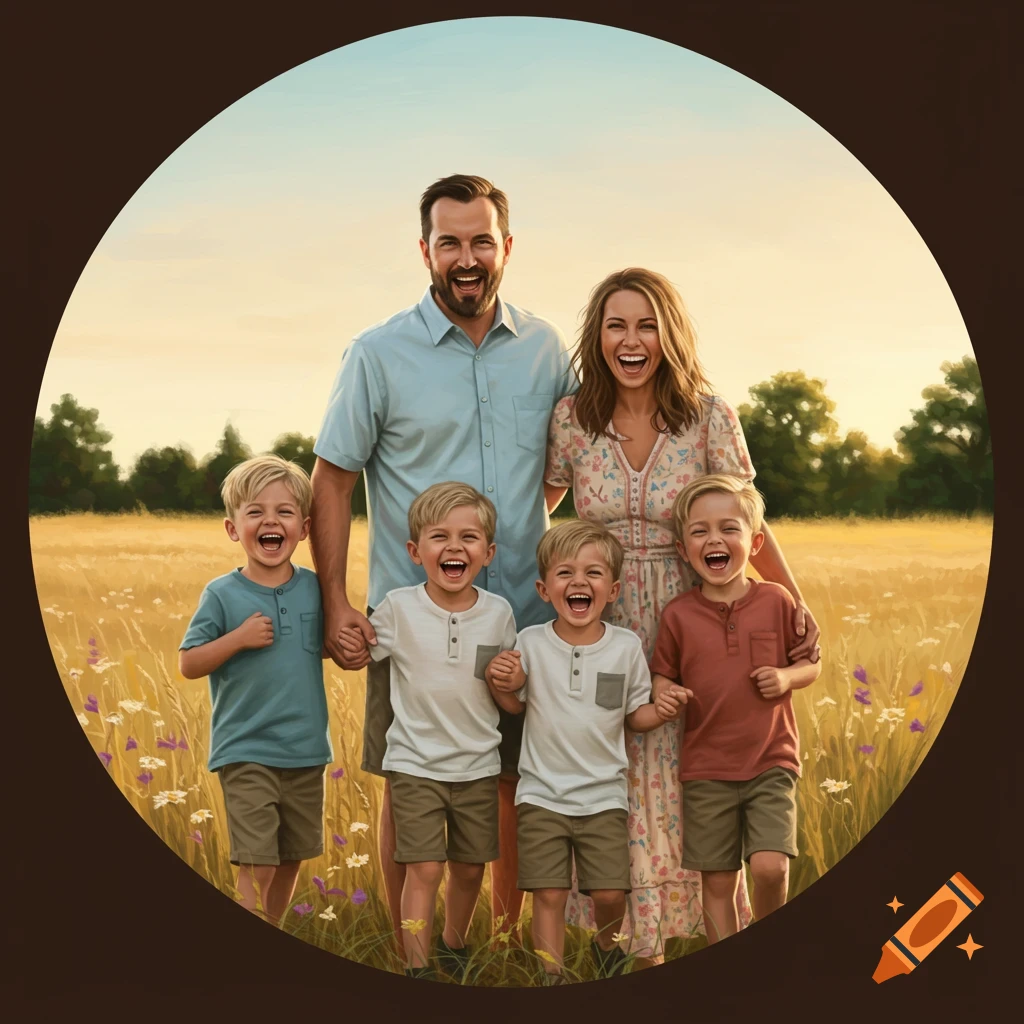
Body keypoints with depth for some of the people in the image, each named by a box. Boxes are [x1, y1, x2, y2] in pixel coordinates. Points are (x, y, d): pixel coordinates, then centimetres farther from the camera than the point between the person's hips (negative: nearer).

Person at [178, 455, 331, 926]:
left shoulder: (314, 588, 1)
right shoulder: (221, 595, -8)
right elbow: (188, 664, -6)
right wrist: (238, 638, -19)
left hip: (307, 751, 4)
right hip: (246, 753, -4)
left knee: (291, 860, 17)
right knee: (257, 869, -8)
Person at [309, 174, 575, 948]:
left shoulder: (547, 349, 5)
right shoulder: (379, 354, -4)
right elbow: (333, 482, -2)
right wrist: (335, 602, -9)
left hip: (525, 614, 3)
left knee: (519, 782, 12)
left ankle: (512, 933, 28)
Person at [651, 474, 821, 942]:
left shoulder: (776, 601, -2)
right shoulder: (677, 614, -3)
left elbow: (812, 665, 8)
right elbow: (663, 674, 8)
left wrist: (787, 677, -12)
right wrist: (664, 692, -14)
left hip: (771, 763, -1)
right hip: (706, 770, 1)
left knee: (770, 866, -14)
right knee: (717, 882, 5)